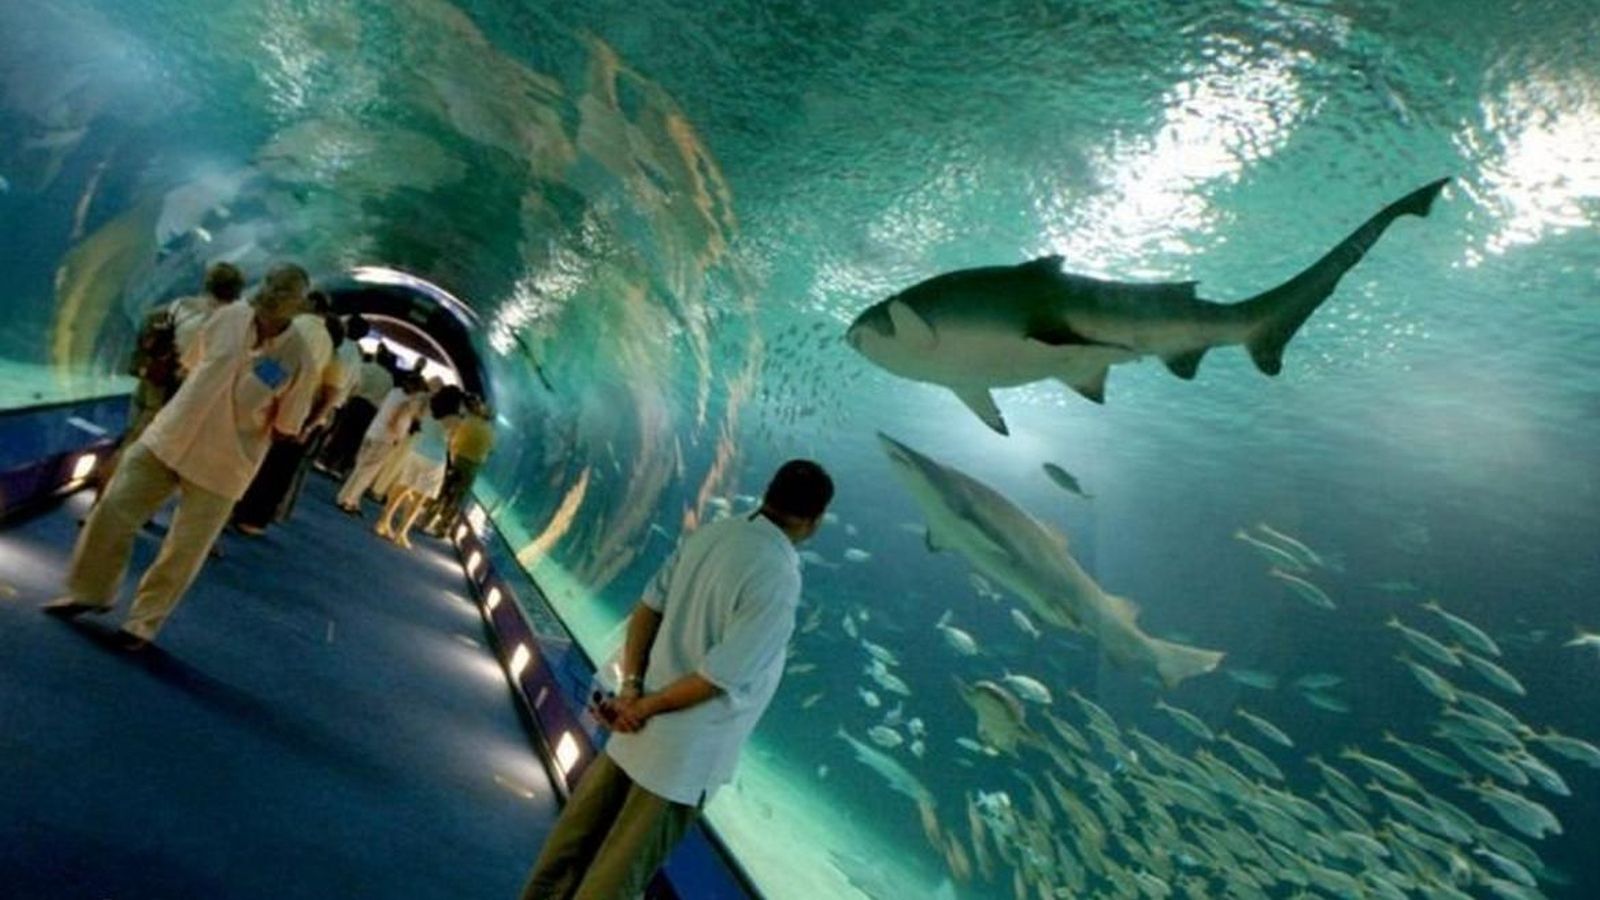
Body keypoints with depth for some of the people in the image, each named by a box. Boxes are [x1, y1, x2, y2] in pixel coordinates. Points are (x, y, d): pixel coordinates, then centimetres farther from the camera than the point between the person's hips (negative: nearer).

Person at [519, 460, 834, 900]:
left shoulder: (713, 533, -4)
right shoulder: (779, 581, -27)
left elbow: (647, 609, -2)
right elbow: (715, 678, -24)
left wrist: (631, 688, -6)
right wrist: (645, 707, -10)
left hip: (645, 726, 7)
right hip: (687, 751, -7)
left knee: (581, 829, 26)